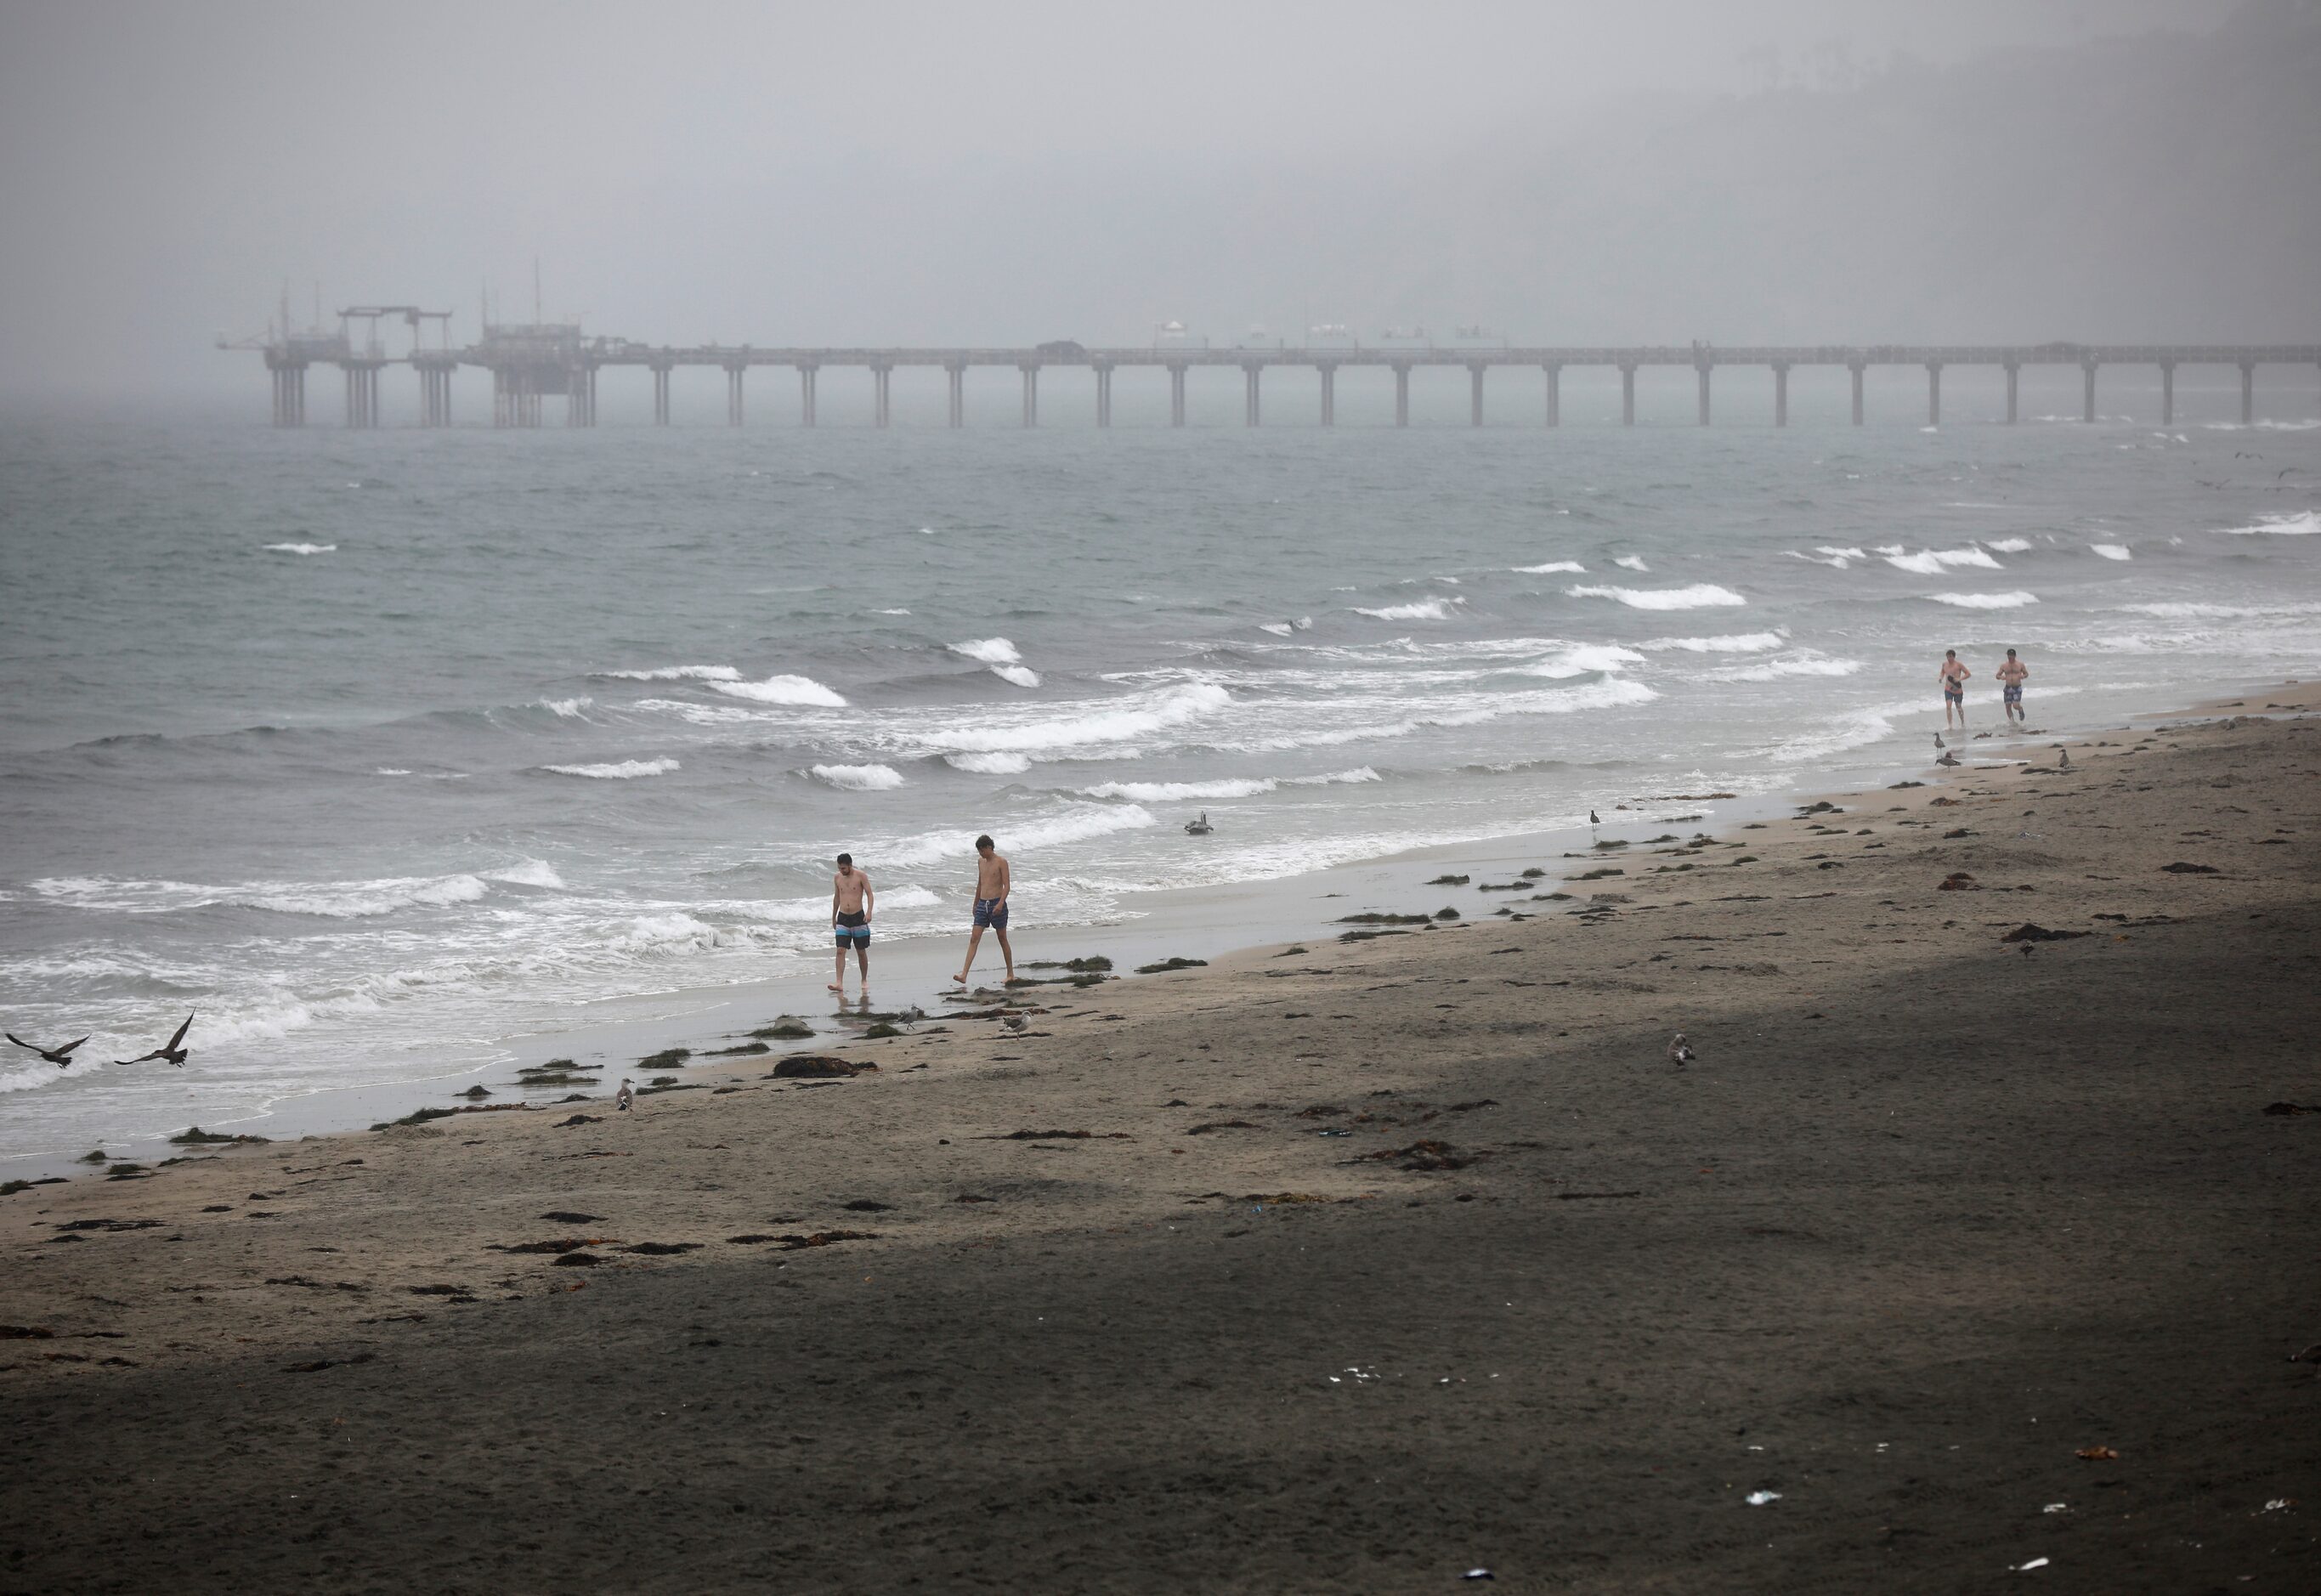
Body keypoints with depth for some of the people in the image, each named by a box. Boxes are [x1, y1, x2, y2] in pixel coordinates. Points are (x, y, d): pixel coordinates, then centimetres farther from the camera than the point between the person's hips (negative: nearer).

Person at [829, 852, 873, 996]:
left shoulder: (860, 876, -6)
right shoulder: (837, 878, 7)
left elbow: (870, 894, -7)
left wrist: (869, 912, -22)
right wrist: (833, 917, 23)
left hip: (858, 917, -3)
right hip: (842, 919, 3)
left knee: (861, 952, 6)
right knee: (840, 951, -10)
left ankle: (864, 981, 22)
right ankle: (839, 983, -16)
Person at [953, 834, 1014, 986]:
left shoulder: (1001, 862, -7)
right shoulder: (981, 862, 13)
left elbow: (1007, 886, -13)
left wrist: (1000, 904, -26)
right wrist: (975, 904, 27)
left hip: (997, 904, -6)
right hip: (982, 905, 6)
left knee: (1002, 939, 5)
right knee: (974, 939, -5)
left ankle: (1010, 974, 18)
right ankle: (964, 975, -14)